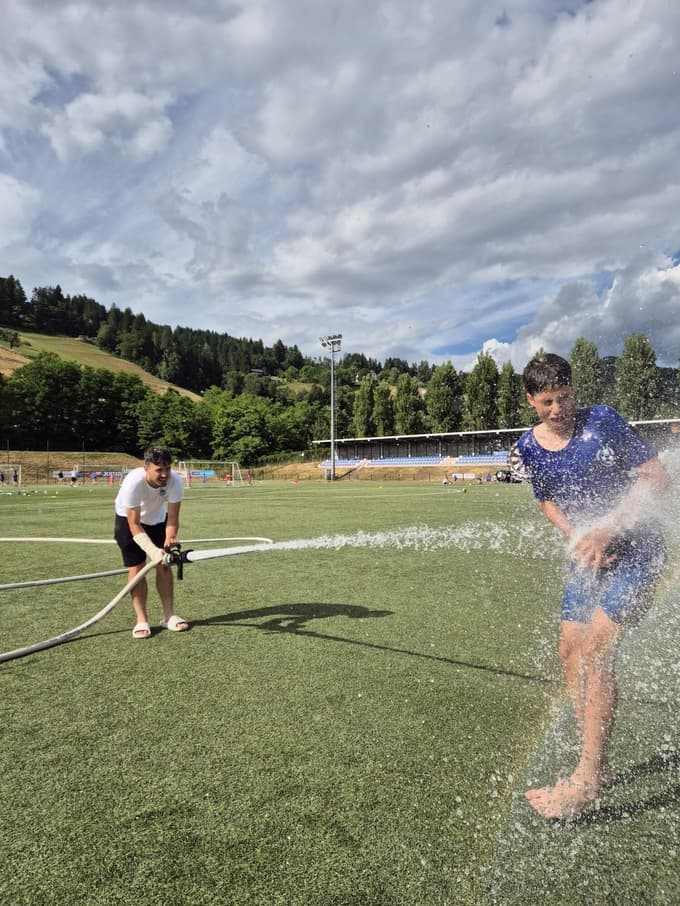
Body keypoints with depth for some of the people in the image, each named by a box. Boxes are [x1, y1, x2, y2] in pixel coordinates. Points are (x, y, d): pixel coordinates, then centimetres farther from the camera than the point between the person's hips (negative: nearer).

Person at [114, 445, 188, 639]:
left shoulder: (175, 481, -31)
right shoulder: (133, 483, -39)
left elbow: (173, 518, -23)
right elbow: (134, 525, -36)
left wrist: (170, 538, -43)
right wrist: (152, 550, -48)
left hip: (158, 518, 3)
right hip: (129, 520, -3)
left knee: (164, 565, 0)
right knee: (136, 568, -8)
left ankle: (168, 615, 10)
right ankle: (141, 620, 1)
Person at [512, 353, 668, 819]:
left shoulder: (602, 421, -13)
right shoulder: (528, 449, 0)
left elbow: (656, 476, -12)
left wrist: (606, 530, -20)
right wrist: (580, 540, -6)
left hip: (636, 550, -6)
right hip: (589, 556, 6)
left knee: (595, 649, -15)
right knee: (571, 652, 4)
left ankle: (586, 782, -5)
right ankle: (597, 766, 21)